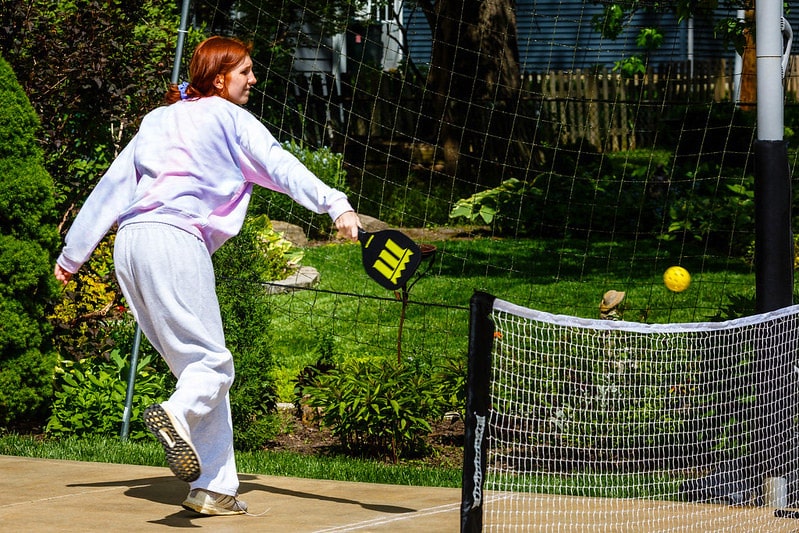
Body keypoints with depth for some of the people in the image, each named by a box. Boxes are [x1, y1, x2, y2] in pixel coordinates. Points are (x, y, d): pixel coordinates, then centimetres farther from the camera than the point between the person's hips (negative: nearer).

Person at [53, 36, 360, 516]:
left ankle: (216, 489, 0)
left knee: (199, 365, 8)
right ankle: (177, 415, -44)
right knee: (213, 364, -12)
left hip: (130, 243, 7)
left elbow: (111, 186, 27)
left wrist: (73, 254, 30)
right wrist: (335, 205, -16)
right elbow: (281, 166, -7)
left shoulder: (157, 121, 26)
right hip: (175, 242, -7)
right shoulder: (228, 117, 7)